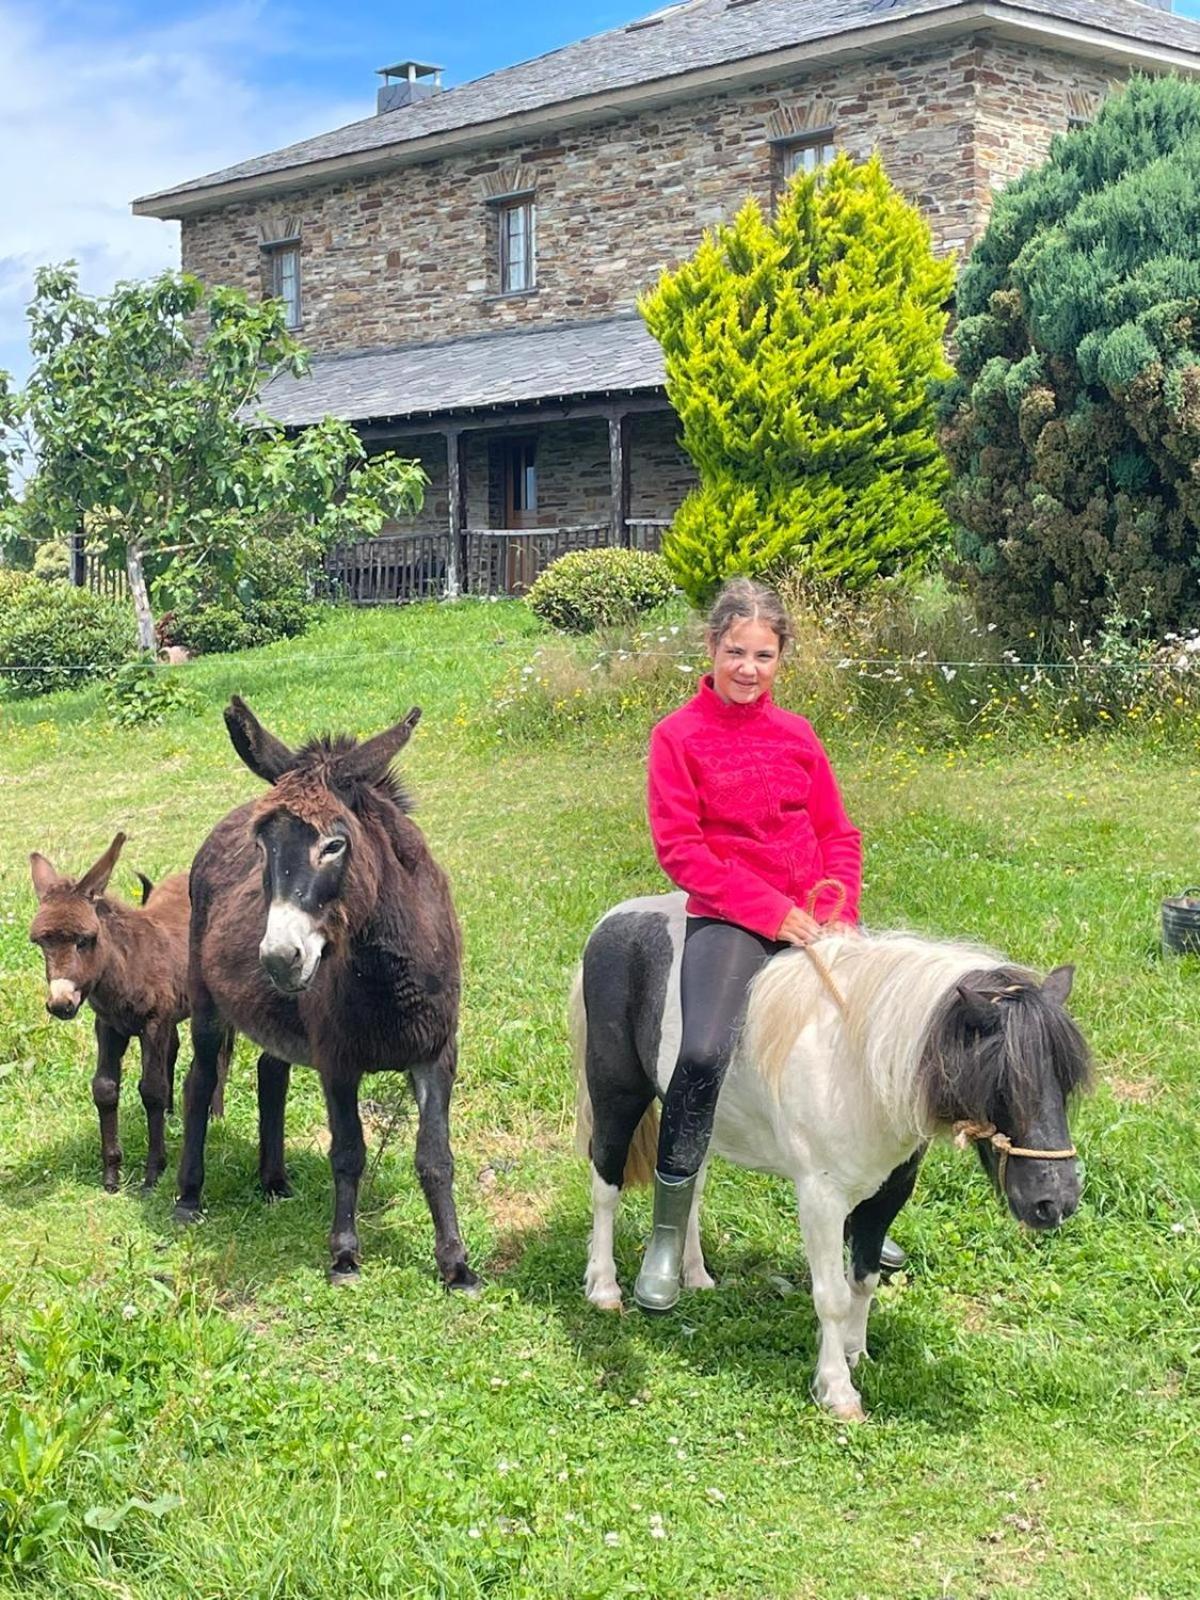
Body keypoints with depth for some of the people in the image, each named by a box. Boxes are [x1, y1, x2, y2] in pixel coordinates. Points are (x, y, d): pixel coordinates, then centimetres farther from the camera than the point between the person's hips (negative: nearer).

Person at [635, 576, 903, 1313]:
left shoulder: (796, 734, 10)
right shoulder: (680, 736, -2)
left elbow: (839, 834, 13)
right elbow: (680, 847, -8)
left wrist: (839, 913, -5)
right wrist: (771, 912, -14)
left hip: (815, 917, 5)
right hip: (730, 919, -5)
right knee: (704, 1054, -28)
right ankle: (667, 1239, -10)